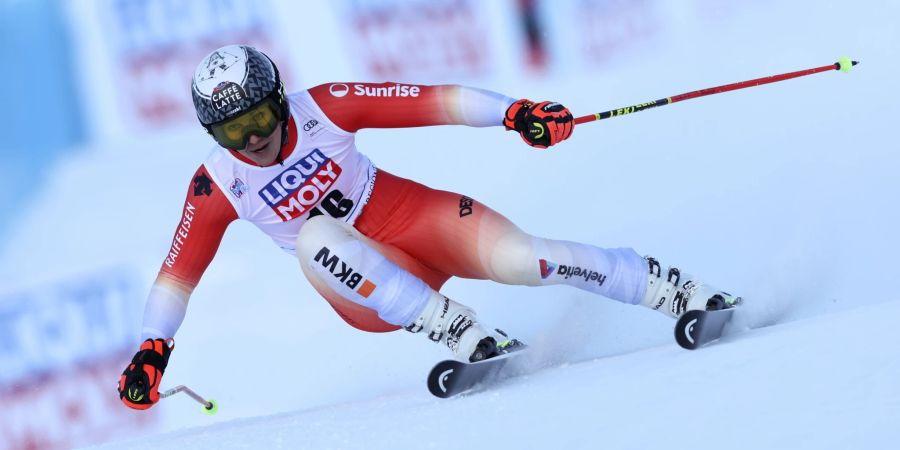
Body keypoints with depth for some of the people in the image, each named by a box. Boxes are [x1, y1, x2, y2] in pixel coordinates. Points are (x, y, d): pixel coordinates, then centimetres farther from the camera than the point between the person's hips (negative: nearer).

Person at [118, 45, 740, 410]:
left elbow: (428, 102, -16)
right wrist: (152, 349, -10)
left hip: (410, 215, 0)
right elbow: (180, 269, -2)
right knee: (316, 237, -33)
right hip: (363, 289, 1)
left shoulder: (323, 109, -15)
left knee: (516, 257, -26)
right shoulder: (217, 187, -11)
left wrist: (514, 112, -24)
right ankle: (464, 336, -34)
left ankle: (681, 292, -14)